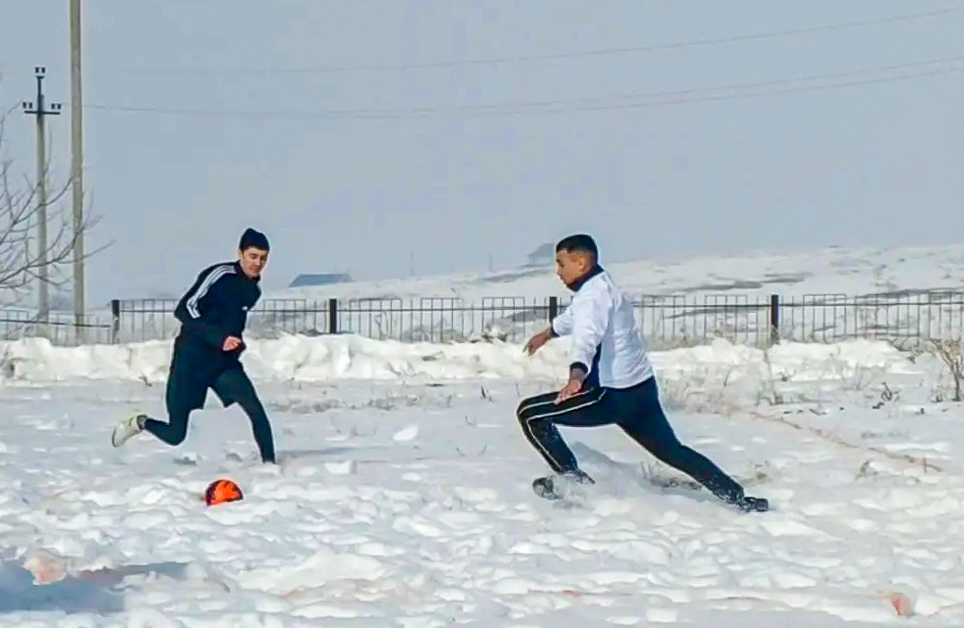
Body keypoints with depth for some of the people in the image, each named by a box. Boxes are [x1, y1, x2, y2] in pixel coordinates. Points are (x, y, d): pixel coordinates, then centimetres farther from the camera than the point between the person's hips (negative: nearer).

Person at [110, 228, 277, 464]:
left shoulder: (253, 289, 10)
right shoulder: (220, 275, -14)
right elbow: (185, 309, -21)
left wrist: (236, 343, 10)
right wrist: (219, 337, -28)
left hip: (224, 363, 6)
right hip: (192, 361, -6)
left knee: (256, 411, -18)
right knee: (175, 434, -1)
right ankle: (139, 423, 28)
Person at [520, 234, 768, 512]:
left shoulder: (593, 294, -15)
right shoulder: (601, 287, 16)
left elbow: (586, 337, -38)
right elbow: (574, 316, 41)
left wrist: (576, 375, -56)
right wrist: (548, 333, 59)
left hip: (614, 396, -10)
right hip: (641, 391, 10)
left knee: (530, 414, -5)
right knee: (672, 451, 18)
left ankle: (570, 478, -1)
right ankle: (737, 497, 15)